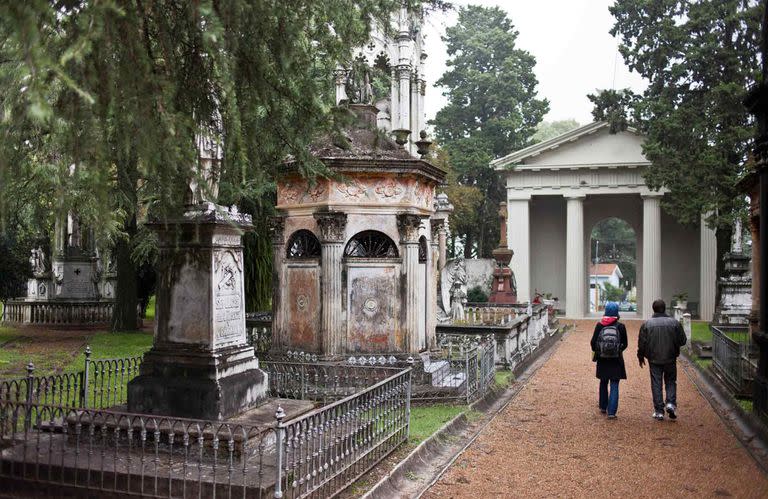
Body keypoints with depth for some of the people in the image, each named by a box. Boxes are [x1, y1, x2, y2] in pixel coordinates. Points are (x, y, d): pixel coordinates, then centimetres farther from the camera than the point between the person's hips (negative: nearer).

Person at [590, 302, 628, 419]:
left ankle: (603, 407, 32)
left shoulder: (599, 325, -6)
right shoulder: (621, 326, -8)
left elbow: (593, 342, -3)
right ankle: (611, 412, -4)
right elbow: (625, 344, -1)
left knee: (603, 384, 20)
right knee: (614, 386, 2)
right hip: (616, 360, -2)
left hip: (602, 360, 2)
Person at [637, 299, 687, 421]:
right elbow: (682, 340, -1)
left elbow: (642, 343, -3)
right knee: (671, 381, 17)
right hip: (670, 359, 0)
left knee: (656, 384, 6)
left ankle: (659, 411, 7)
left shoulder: (647, 324, -6)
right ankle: (671, 403, -1)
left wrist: (641, 357, 12)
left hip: (654, 359, 0)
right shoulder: (674, 323, -6)